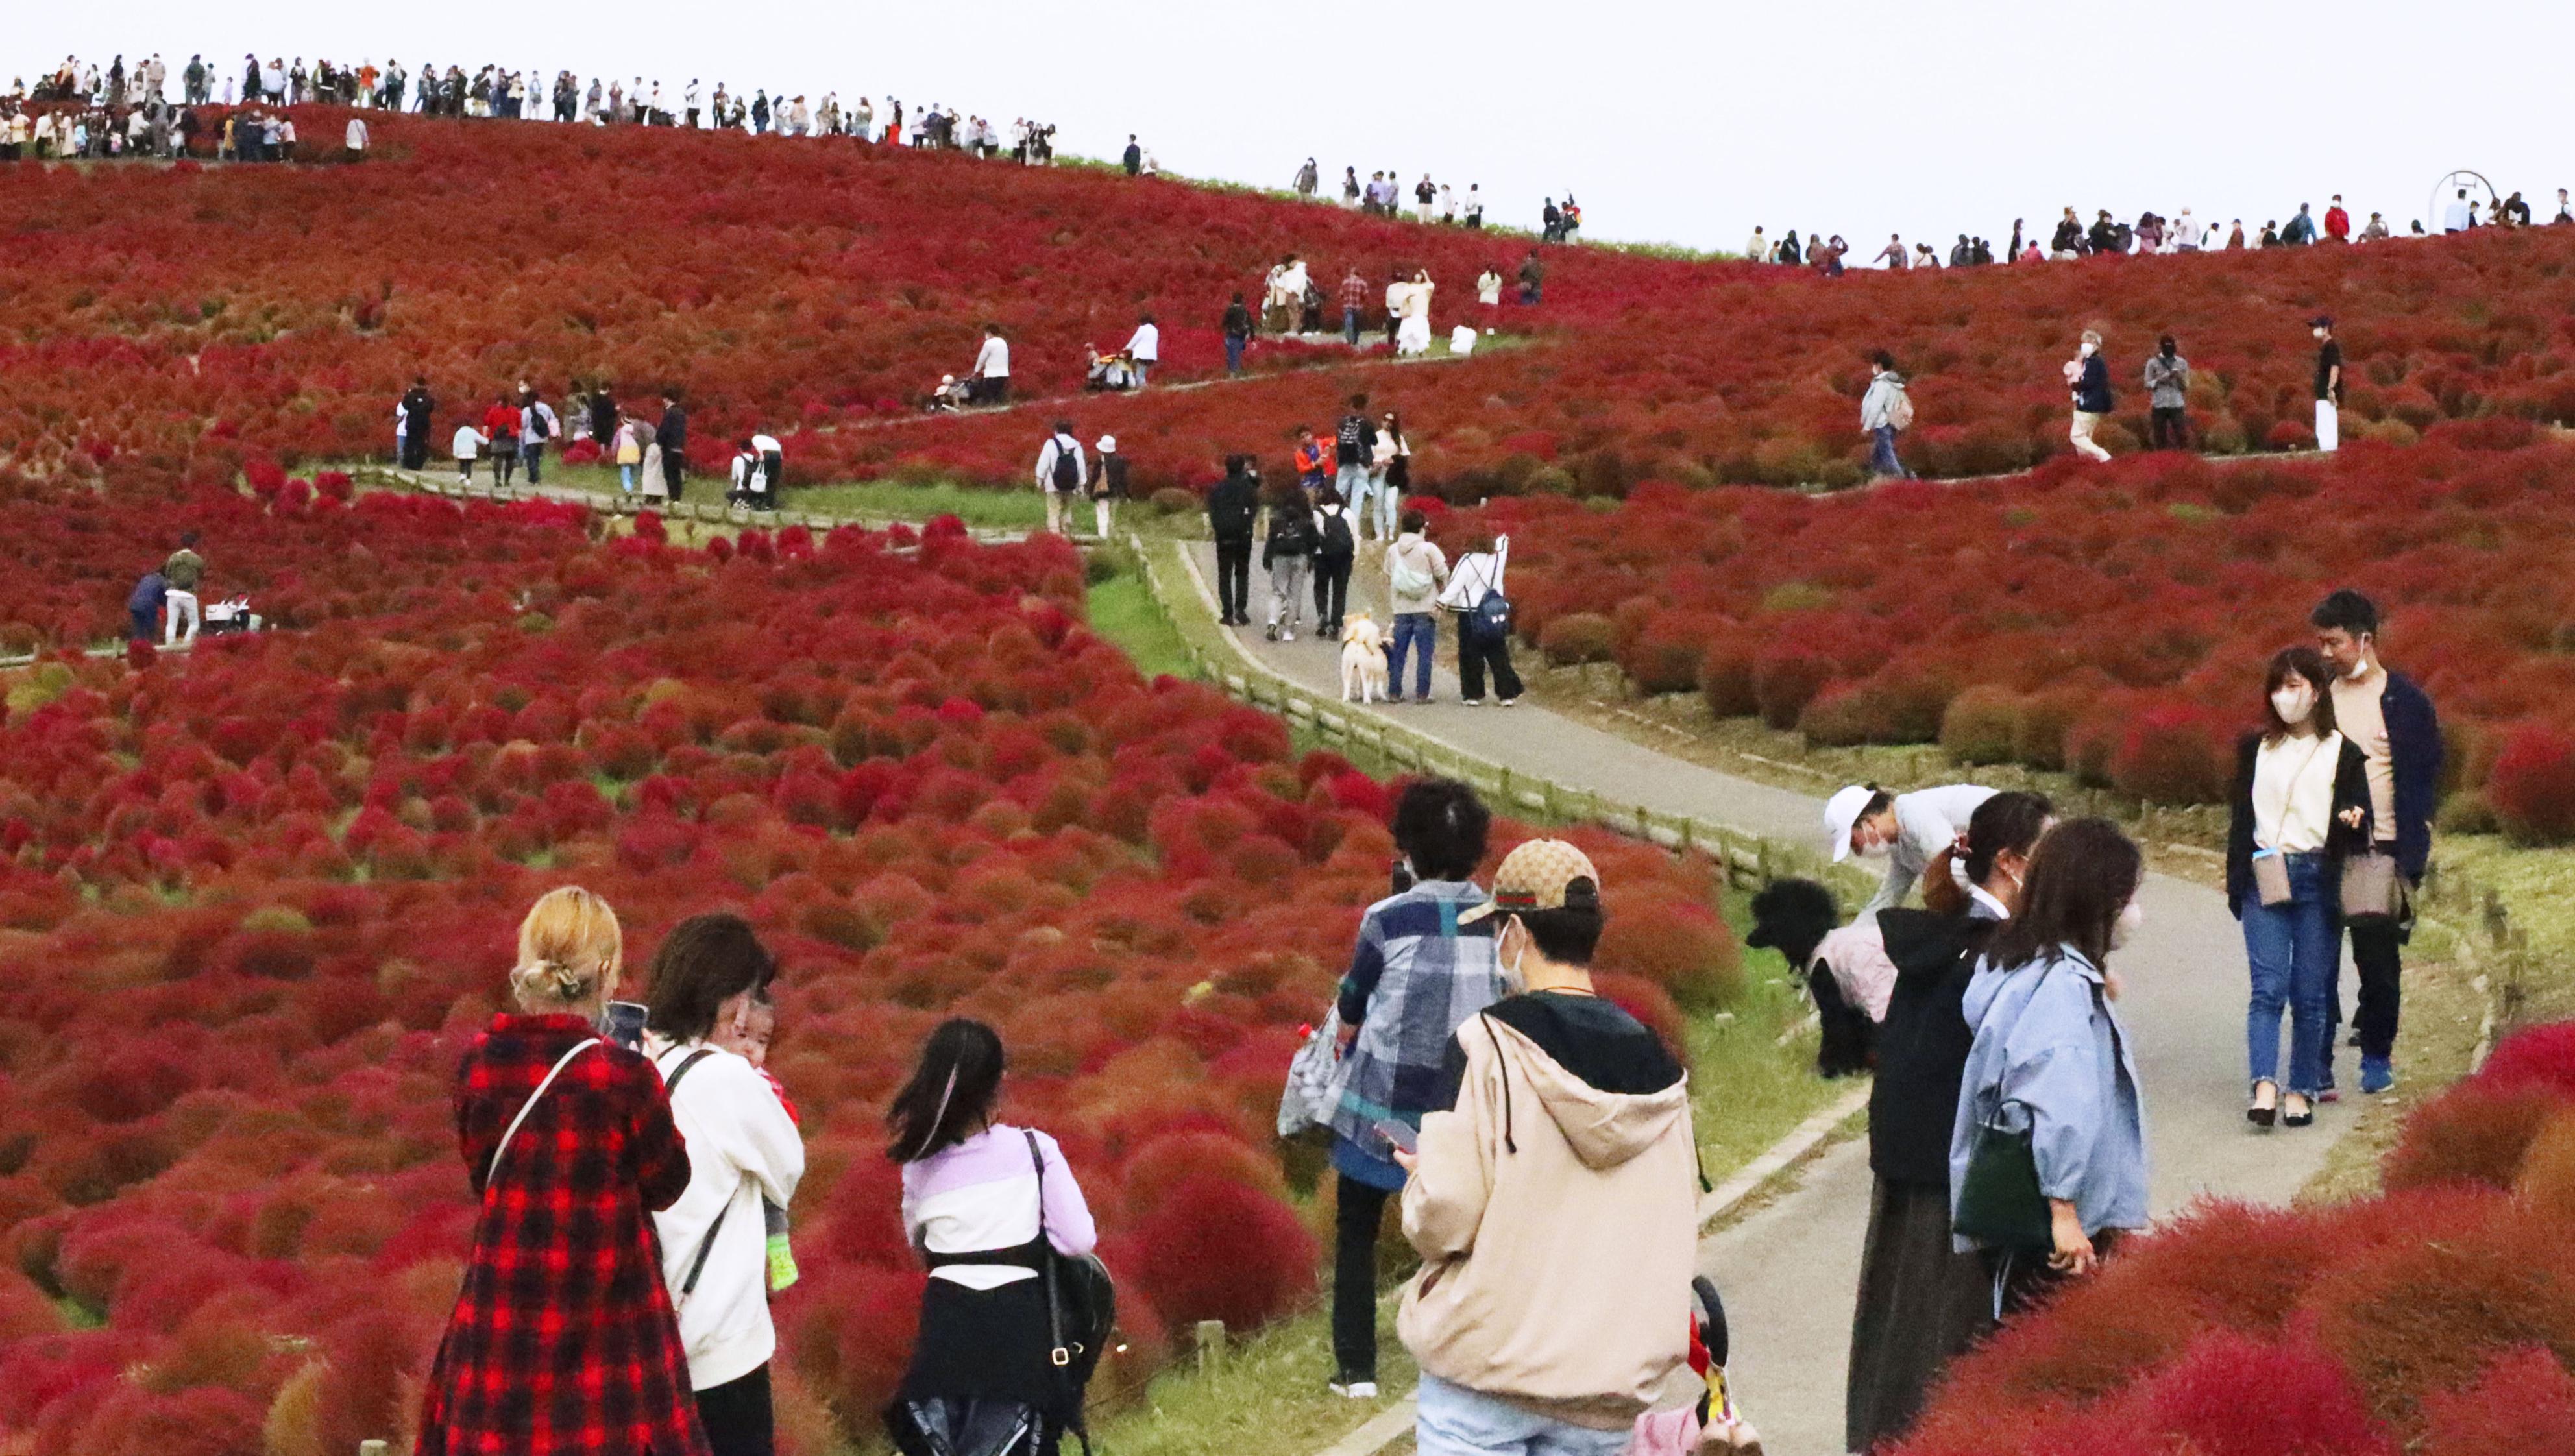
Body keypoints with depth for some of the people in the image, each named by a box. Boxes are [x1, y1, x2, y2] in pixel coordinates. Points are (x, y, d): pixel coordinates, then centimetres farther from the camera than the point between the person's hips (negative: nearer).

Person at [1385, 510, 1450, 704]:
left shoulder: (1393, 550, 5)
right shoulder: (1428, 549, -9)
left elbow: (1388, 579, 9)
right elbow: (1443, 575, -8)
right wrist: (1441, 596, 11)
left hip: (1401, 610, 4)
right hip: (1425, 608, -4)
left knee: (1398, 653, 9)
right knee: (1424, 653, 1)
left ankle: (1394, 692, 9)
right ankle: (1422, 694, -1)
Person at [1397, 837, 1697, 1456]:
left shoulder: (1486, 1044, -9)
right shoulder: (1658, 1068, 8)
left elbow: (1444, 1217, -14)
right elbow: (1677, 1236, 11)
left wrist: (1420, 1177, 6)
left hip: (1485, 1373, -4)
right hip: (1606, 1392, 5)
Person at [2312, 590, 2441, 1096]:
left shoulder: (2405, 702, -3)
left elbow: (2422, 784, -4)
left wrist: (2410, 861, -11)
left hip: (2381, 851, -3)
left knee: (2378, 959, 3)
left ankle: (2376, 1055, 17)